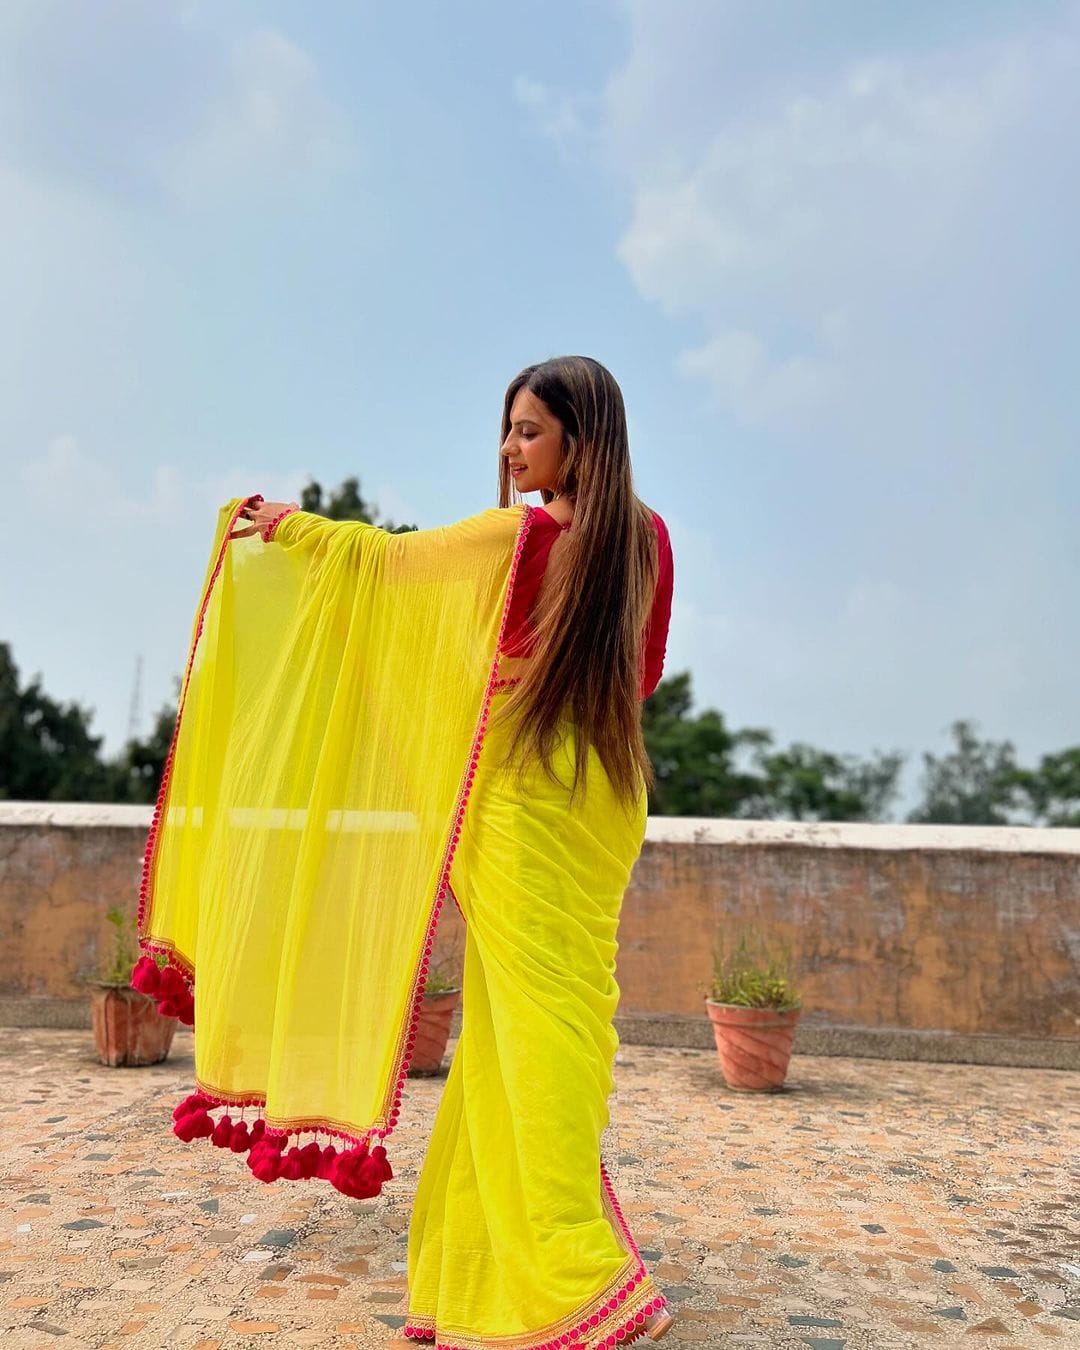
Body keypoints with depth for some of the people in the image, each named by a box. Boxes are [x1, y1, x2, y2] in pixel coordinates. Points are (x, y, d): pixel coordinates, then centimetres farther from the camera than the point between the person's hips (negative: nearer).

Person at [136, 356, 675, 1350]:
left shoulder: (521, 534, -12)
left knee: (531, 1017, -2)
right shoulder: (648, 539, 5)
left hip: (522, 789, -7)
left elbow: (383, 559, 1)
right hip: (610, 788, 7)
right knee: (574, 1002, 10)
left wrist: (289, 524, 16)